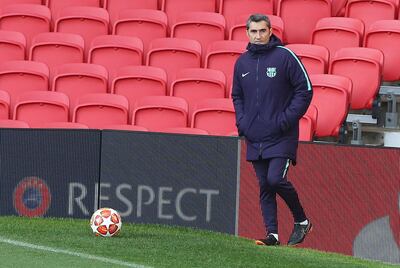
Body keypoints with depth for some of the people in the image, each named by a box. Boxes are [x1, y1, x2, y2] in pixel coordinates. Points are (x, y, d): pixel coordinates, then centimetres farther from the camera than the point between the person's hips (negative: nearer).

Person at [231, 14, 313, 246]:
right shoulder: (242, 62, 10)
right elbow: (237, 95, 23)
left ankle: (302, 221, 4)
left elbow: (305, 91, -5)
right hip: (254, 136, 6)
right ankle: (272, 234, 6)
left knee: (275, 179, -16)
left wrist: (286, 120, -12)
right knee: (264, 186, 4)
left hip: (281, 136, -6)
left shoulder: (285, 57, -7)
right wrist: (241, 120, 6)